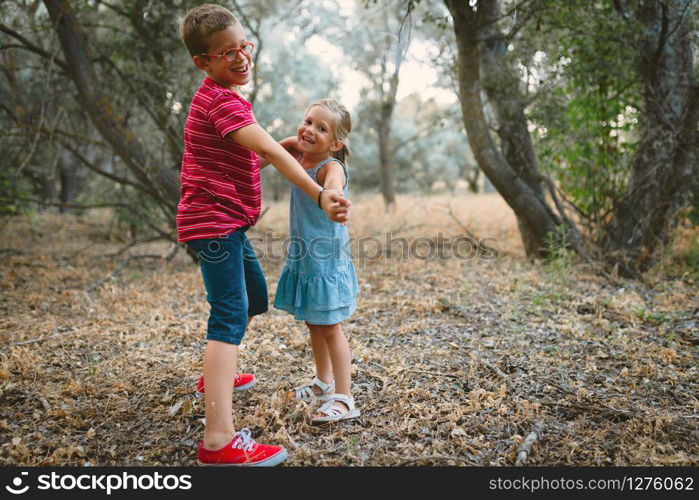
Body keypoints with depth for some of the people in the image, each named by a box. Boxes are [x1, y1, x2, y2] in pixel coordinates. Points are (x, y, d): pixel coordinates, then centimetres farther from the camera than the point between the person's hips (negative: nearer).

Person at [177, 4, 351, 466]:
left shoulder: (220, 97, 18)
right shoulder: (223, 100, -16)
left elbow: (254, 153, 21)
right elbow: (269, 152, -27)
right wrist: (320, 196, -31)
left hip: (229, 223, 10)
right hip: (215, 222, -10)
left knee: (255, 299, 23)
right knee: (230, 319, -16)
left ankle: (218, 375, 40)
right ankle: (219, 442, -19)